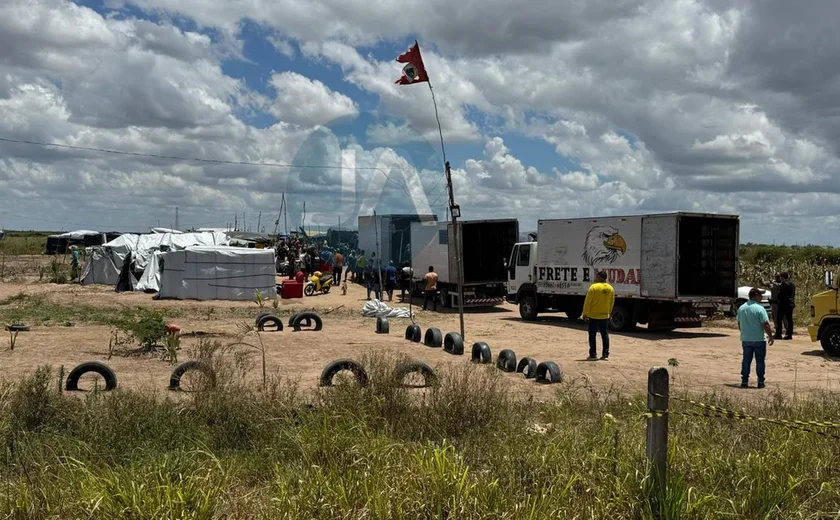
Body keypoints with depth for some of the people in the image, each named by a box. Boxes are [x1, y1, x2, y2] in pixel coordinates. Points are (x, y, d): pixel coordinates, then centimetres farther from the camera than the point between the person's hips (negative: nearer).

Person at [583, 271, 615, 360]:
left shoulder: (594, 287, -14)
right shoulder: (611, 288, 4)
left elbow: (587, 302, -12)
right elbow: (612, 302, 12)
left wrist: (585, 313, -4)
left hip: (594, 315, -5)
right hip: (605, 316, 5)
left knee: (592, 335, 1)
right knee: (605, 335, 11)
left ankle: (593, 355, 1)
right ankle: (605, 355, 10)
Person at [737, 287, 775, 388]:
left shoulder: (741, 308, 5)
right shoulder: (759, 309, -14)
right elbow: (766, 325, -16)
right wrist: (770, 336, -4)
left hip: (745, 339, 5)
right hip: (759, 339, -5)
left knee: (746, 360, 9)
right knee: (760, 361, 6)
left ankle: (744, 381, 9)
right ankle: (760, 382, 9)